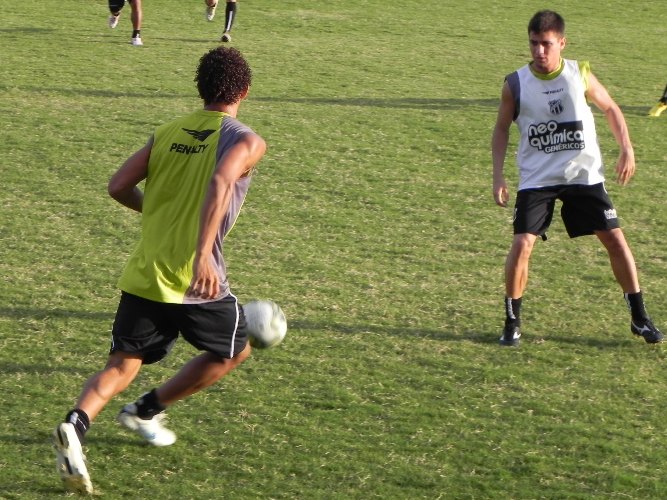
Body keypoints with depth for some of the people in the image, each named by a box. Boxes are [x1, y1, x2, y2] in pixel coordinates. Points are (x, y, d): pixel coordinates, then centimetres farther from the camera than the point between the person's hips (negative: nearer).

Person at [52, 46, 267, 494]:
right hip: (198, 280, -5)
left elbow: (119, 187, 6)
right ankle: (147, 410, 24)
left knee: (122, 365, 8)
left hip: (142, 276, 5)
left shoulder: (169, 132, 11)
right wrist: (202, 255, -33)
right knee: (234, 351, 21)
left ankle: (77, 424, -20)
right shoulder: (246, 142, -5)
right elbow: (221, 183, -26)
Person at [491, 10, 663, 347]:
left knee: (615, 239, -1)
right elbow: (502, 128, 6)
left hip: (584, 176, 1)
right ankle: (512, 322, 3)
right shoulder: (515, 85, -7)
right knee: (522, 244, -14)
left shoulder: (579, 75, -5)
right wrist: (498, 176, -3)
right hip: (537, 178, -1)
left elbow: (610, 108, 11)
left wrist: (626, 149, 1)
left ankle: (639, 319, 12)